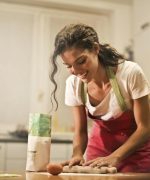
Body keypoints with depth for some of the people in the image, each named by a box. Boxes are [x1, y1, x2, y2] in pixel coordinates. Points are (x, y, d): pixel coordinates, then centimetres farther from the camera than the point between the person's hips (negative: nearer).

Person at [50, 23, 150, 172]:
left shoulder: (130, 73, -28)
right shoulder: (74, 84, -16)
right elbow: (80, 131, -6)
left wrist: (114, 158, -31)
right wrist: (78, 154, -27)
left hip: (136, 146, -3)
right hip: (101, 145, 3)